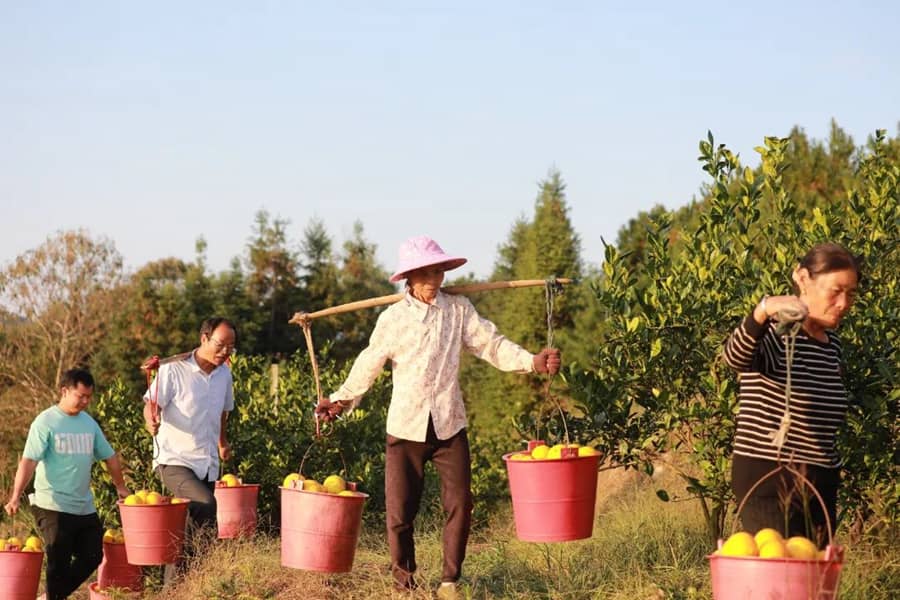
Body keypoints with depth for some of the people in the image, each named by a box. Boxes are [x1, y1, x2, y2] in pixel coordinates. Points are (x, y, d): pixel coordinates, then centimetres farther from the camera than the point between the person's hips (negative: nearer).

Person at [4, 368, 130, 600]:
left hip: (85, 508, 7)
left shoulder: (89, 423, 10)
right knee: (58, 562, -4)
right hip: (53, 507, -7)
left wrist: (120, 487, 21)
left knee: (92, 557, 6)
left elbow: (109, 456, 21)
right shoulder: (46, 422, -9)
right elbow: (28, 462, -15)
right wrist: (15, 497, -23)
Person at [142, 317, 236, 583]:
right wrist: (151, 421, -32)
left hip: (208, 464, 7)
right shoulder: (173, 369, -9)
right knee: (205, 505, -28)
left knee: (188, 528, 6)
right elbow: (151, 403, -12)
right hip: (175, 460, -7)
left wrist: (223, 442, 34)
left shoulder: (224, 374, 10)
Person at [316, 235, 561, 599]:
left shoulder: (458, 310, 1)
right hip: (406, 428, 0)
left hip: (449, 425, 1)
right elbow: (369, 365, 6)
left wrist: (532, 362, -17)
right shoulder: (392, 319, 0)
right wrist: (341, 400, -1)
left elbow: (491, 344, -4)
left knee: (459, 504, -2)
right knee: (399, 510, 2)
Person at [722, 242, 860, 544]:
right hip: (768, 481, -8)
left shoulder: (832, 344, 14)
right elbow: (735, 358, -34)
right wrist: (763, 311, -51)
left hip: (821, 484, 8)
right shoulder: (775, 332, -10)